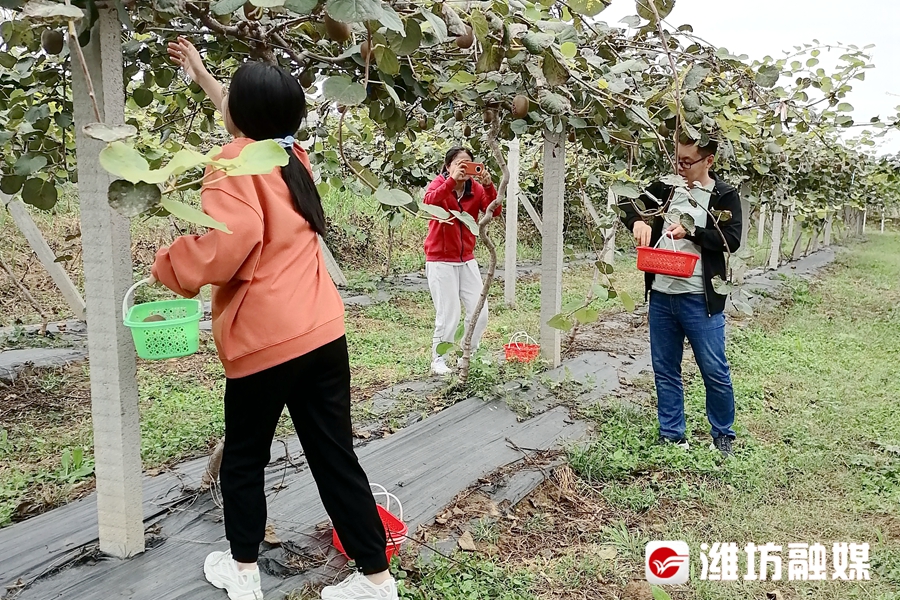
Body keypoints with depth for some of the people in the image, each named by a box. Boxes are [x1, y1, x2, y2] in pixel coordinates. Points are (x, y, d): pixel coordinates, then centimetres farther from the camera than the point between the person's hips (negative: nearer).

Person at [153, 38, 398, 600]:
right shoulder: (293, 157, 14)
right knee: (336, 457, 10)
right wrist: (202, 74, 45)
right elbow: (255, 119, 35)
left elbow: (227, 242, -25)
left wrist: (169, 265, -7)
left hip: (265, 339, -6)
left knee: (244, 458, 15)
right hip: (323, 331, 6)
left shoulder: (236, 162, -8)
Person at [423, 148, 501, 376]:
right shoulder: (439, 184, -10)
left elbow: (495, 211, -13)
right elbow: (429, 201, -33)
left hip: (467, 260, 5)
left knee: (480, 313, 6)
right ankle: (438, 360, 15)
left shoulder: (476, 188, 2)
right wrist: (452, 180, -41)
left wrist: (488, 185, -27)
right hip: (441, 261, -5)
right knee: (449, 316, -4)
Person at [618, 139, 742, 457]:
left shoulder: (724, 196, -3)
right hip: (661, 296, 4)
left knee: (715, 371, 3)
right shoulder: (666, 188, 7)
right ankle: (672, 436, 23)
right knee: (665, 369, 11)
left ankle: (723, 436, 24)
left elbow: (732, 240, -10)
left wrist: (691, 232, -22)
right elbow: (628, 202, 15)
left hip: (700, 299, -4)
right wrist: (637, 221, -6)